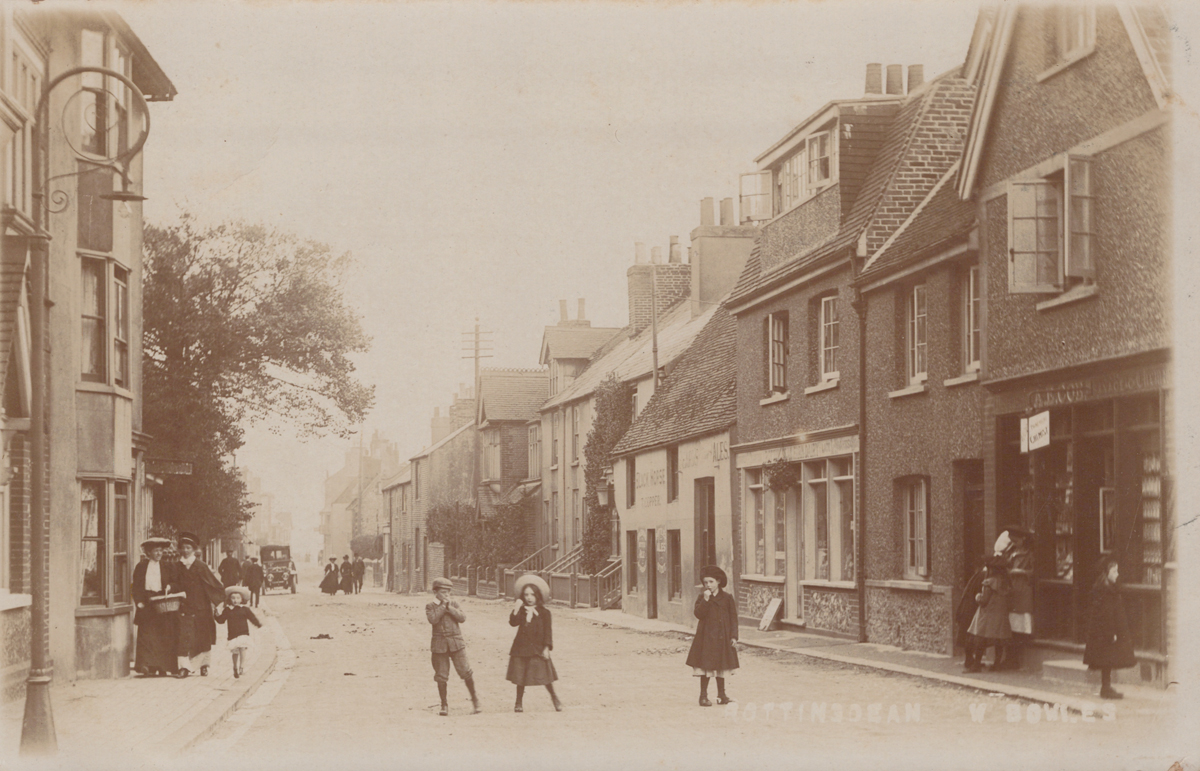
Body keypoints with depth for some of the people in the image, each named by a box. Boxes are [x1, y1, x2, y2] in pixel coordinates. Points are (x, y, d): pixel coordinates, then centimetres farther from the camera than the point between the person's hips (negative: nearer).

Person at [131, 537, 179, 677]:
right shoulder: (141, 567, 4)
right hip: (146, 604, -2)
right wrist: (139, 601, -9)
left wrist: (169, 587, -9)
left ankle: (161, 667, 4)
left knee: (163, 637, -1)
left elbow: (173, 584, 13)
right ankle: (146, 665, -9)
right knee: (146, 635, -7)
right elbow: (136, 586, 2)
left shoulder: (166, 568, 12)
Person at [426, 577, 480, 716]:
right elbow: (433, 619, -16)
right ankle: (444, 705, 15)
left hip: (456, 643, 1)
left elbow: (462, 618, -7)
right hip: (439, 645, -1)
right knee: (441, 676, 3)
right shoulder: (430, 607, 3)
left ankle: (474, 699, 14)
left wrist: (449, 607, -12)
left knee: (465, 671, -3)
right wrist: (443, 606, -12)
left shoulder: (454, 605, 8)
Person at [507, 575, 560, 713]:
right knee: (520, 676, 4)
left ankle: (555, 699, 12)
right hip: (521, 648, 2)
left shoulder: (544, 612, 0)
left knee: (544, 676, -5)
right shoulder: (521, 610, 6)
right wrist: (516, 609, -18)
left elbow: (547, 631, -1)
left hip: (538, 648, -2)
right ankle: (519, 702, 15)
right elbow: (513, 623, -9)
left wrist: (546, 647, -8)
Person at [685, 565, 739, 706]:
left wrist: (734, 636, -2)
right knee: (706, 667, -3)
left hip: (722, 638, 1)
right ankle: (703, 696, 3)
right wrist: (706, 600, -22)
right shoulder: (701, 598, 2)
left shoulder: (727, 598, 3)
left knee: (721, 667, 10)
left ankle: (721, 695, 20)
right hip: (706, 637, -1)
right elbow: (698, 614, -13)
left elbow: (733, 618, 3)